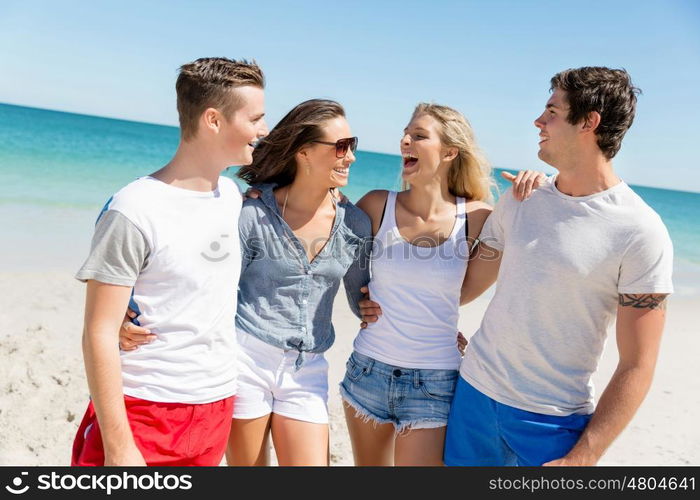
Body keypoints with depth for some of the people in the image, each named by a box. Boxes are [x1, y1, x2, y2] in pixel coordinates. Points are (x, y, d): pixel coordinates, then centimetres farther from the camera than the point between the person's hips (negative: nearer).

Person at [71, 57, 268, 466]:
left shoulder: (233, 195, 3)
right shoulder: (135, 211, -16)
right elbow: (100, 334, -15)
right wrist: (118, 448, -16)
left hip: (216, 409, 6)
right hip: (142, 412, -6)